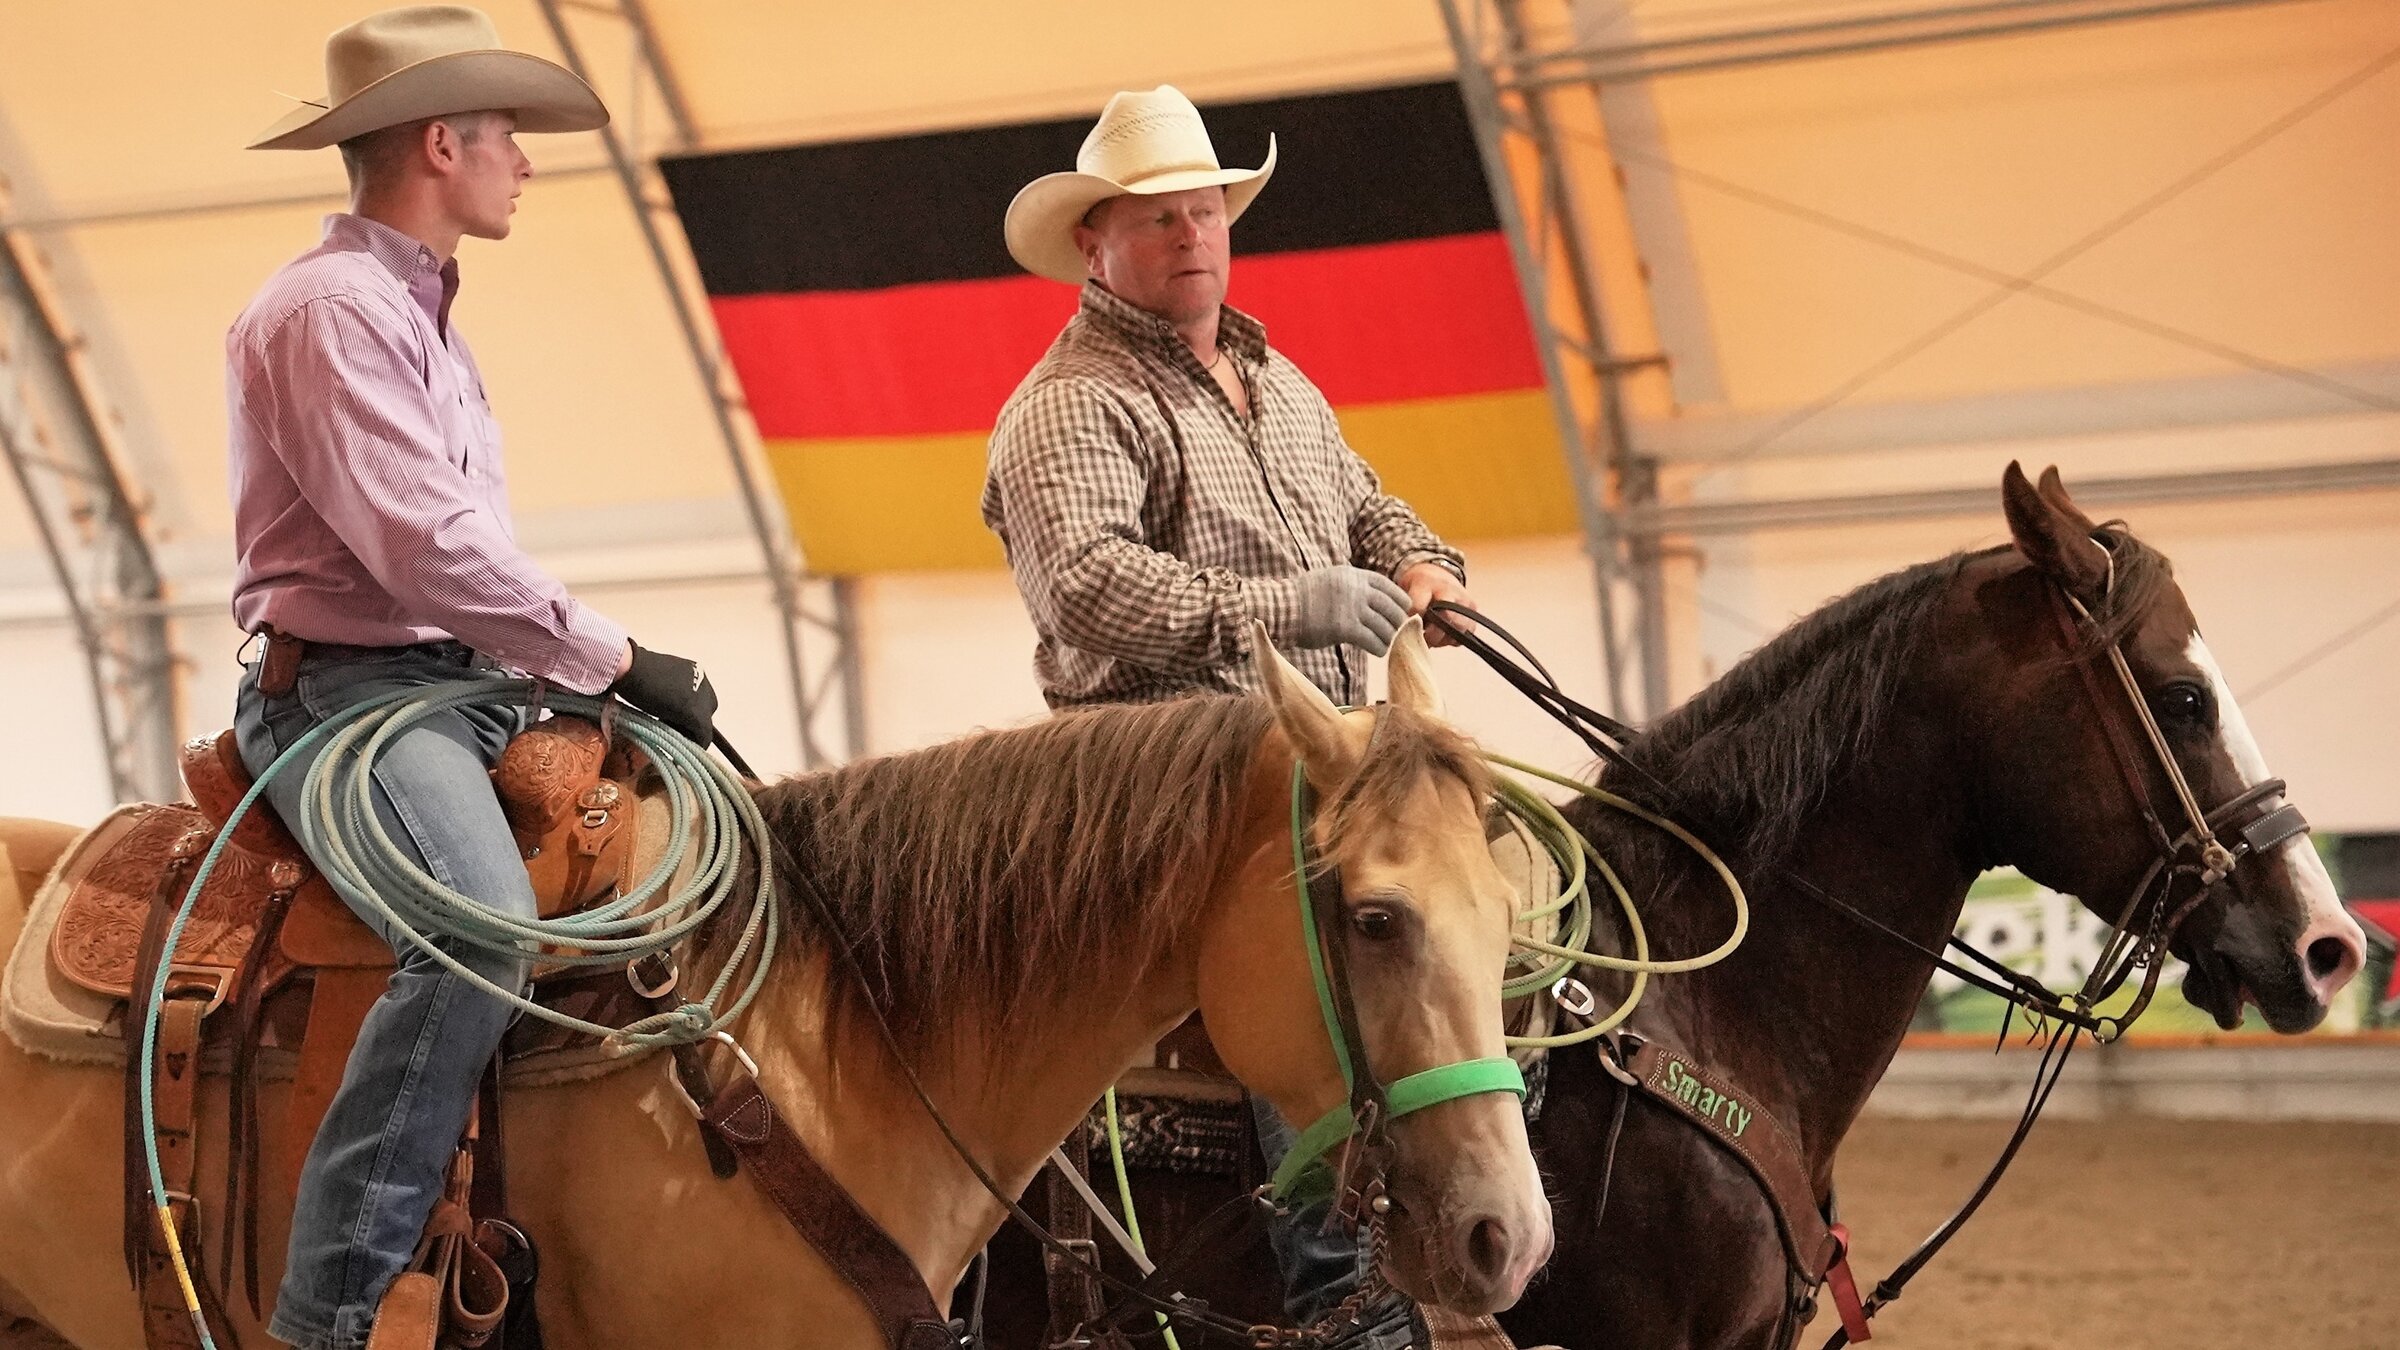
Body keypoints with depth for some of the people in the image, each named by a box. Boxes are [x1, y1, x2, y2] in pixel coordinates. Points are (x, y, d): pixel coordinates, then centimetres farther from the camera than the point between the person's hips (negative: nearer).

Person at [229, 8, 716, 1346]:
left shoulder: (423, 316, 23)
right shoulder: (333, 307, -10)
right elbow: (421, 543, -19)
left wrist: (592, 670, 14)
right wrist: (614, 657, -13)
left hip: (461, 687, 10)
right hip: (344, 690, -10)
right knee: (482, 931, -34)